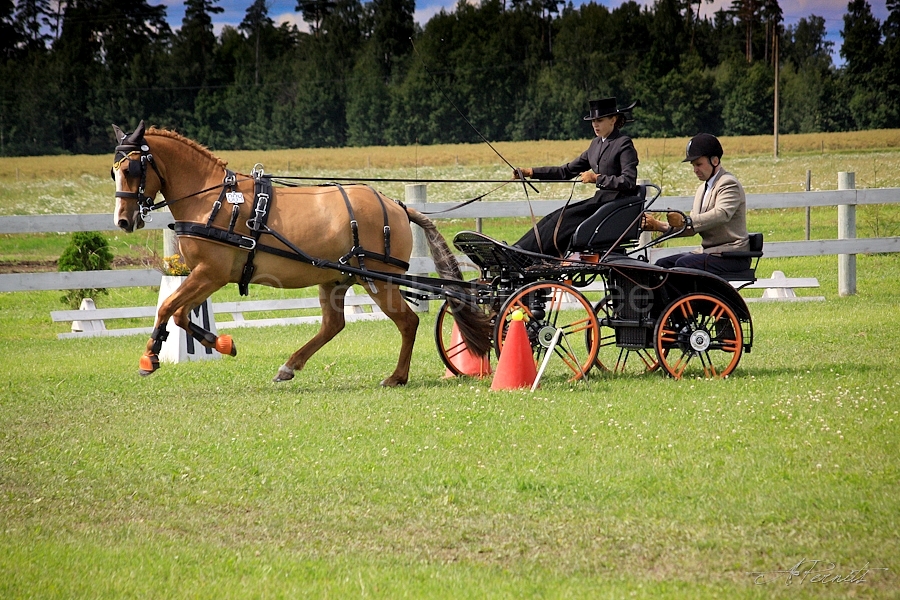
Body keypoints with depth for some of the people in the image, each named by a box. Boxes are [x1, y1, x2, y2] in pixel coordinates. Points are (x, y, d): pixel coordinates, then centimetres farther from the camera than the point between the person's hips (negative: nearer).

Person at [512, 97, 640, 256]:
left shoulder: (624, 144, -9)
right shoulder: (597, 143, 16)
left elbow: (629, 182, -20)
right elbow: (567, 171, 17)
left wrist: (597, 178, -20)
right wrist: (531, 172, 10)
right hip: (600, 199, 8)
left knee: (563, 218, -20)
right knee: (554, 216, -10)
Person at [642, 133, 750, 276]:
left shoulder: (729, 184, -9)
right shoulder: (702, 189, 21)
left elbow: (721, 214, -28)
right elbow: (692, 227, 16)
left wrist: (685, 221, -39)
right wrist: (659, 226, 1)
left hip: (731, 255, -9)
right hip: (707, 251, 9)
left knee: (683, 264, -29)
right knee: (662, 264, -6)